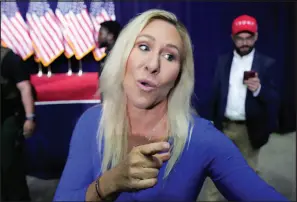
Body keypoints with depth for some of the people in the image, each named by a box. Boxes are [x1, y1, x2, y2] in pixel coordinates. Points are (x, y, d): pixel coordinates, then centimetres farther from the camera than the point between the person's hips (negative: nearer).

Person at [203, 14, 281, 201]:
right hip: (224, 126, 2)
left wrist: (259, 89, -26)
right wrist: (213, 122, 6)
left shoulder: (267, 64, -4)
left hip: (250, 130, -2)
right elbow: (216, 93, 7)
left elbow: (275, 99, -7)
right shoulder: (223, 61, 4)